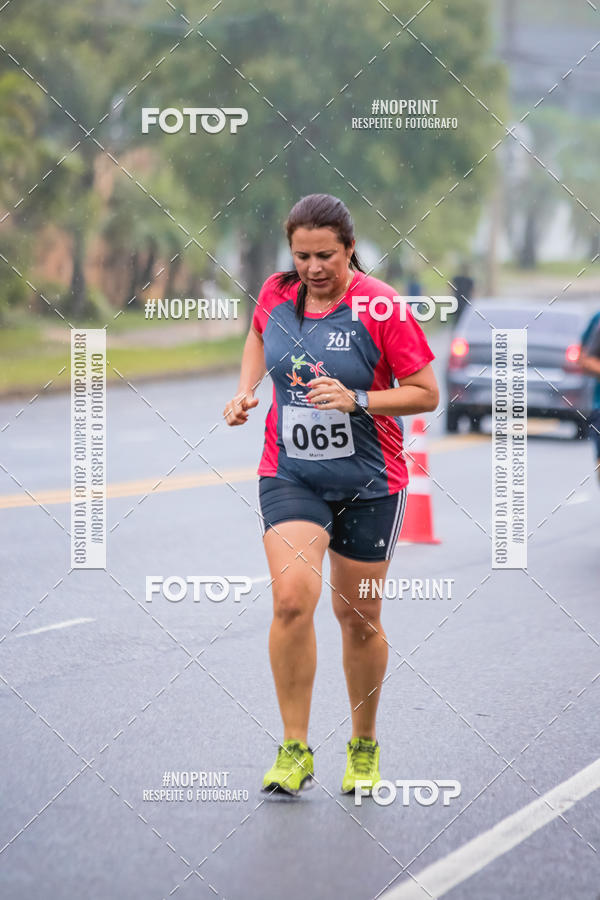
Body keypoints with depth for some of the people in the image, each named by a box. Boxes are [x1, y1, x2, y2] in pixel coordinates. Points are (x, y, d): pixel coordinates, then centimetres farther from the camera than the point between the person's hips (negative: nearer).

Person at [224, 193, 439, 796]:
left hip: (369, 482, -2)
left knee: (358, 617, 9)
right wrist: (245, 390, 8)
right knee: (293, 597, -20)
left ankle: (364, 746, 31)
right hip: (289, 475, 2)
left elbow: (426, 393, -10)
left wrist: (356, 399, -23)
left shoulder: (380, 307, -14)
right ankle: (294, 749, -12)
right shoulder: (276, 294, -2)